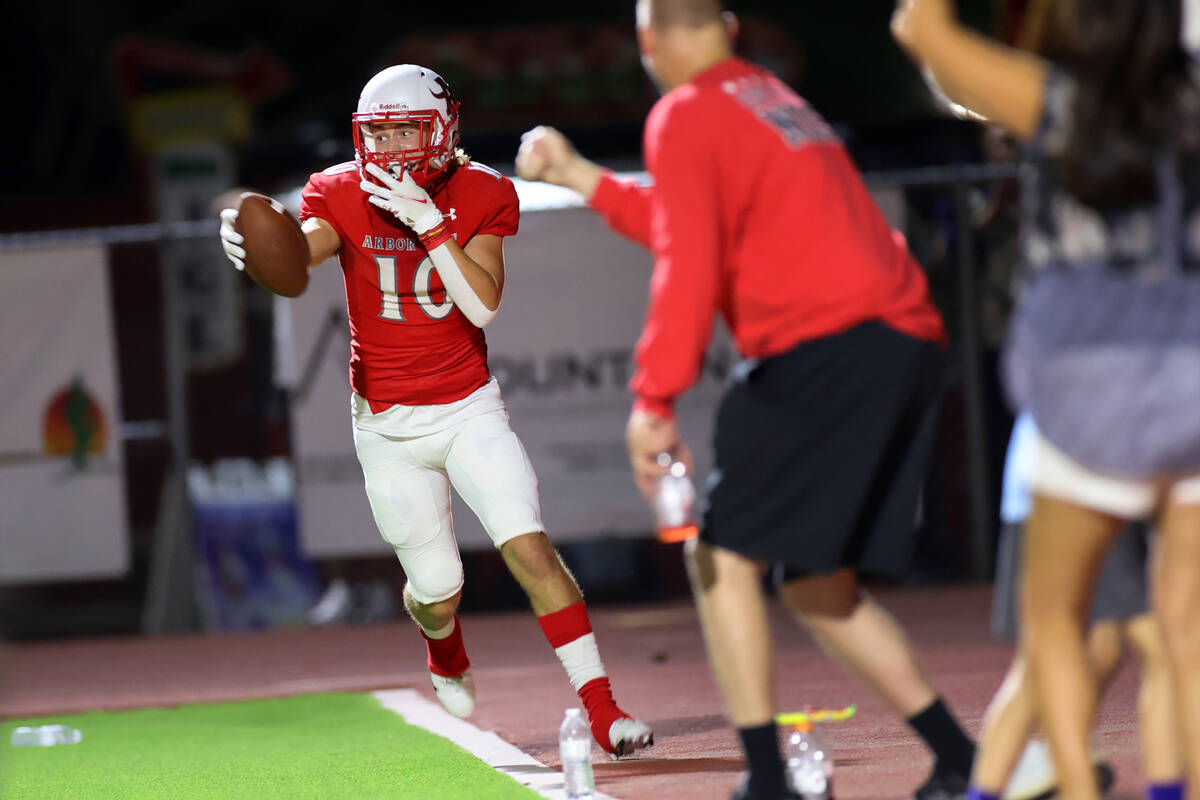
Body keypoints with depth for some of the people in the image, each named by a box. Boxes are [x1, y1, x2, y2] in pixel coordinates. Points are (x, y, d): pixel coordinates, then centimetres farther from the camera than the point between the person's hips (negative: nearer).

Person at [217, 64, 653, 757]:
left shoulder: (480, 195, -7)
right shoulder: (343, 194, -8)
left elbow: (484, 305, -18)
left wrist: (428, 222, -27)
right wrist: (254, 245, -52)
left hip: (469, 410, 0)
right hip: (387, 426, 0)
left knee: (530, 548, -18)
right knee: (438, 590, 6)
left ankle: (601, 706, -14)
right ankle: (446, 652, 44)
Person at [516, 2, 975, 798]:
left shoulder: (687, 115, -2)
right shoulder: (772, 99, 25)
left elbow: (688, 264, -14)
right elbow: (704, 232, 35)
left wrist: (654, 402, -16)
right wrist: (582, 177, 40)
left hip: (830, 351, -9)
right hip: (910, 341, 9)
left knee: (723, 556, -3)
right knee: (819, 587, 15)